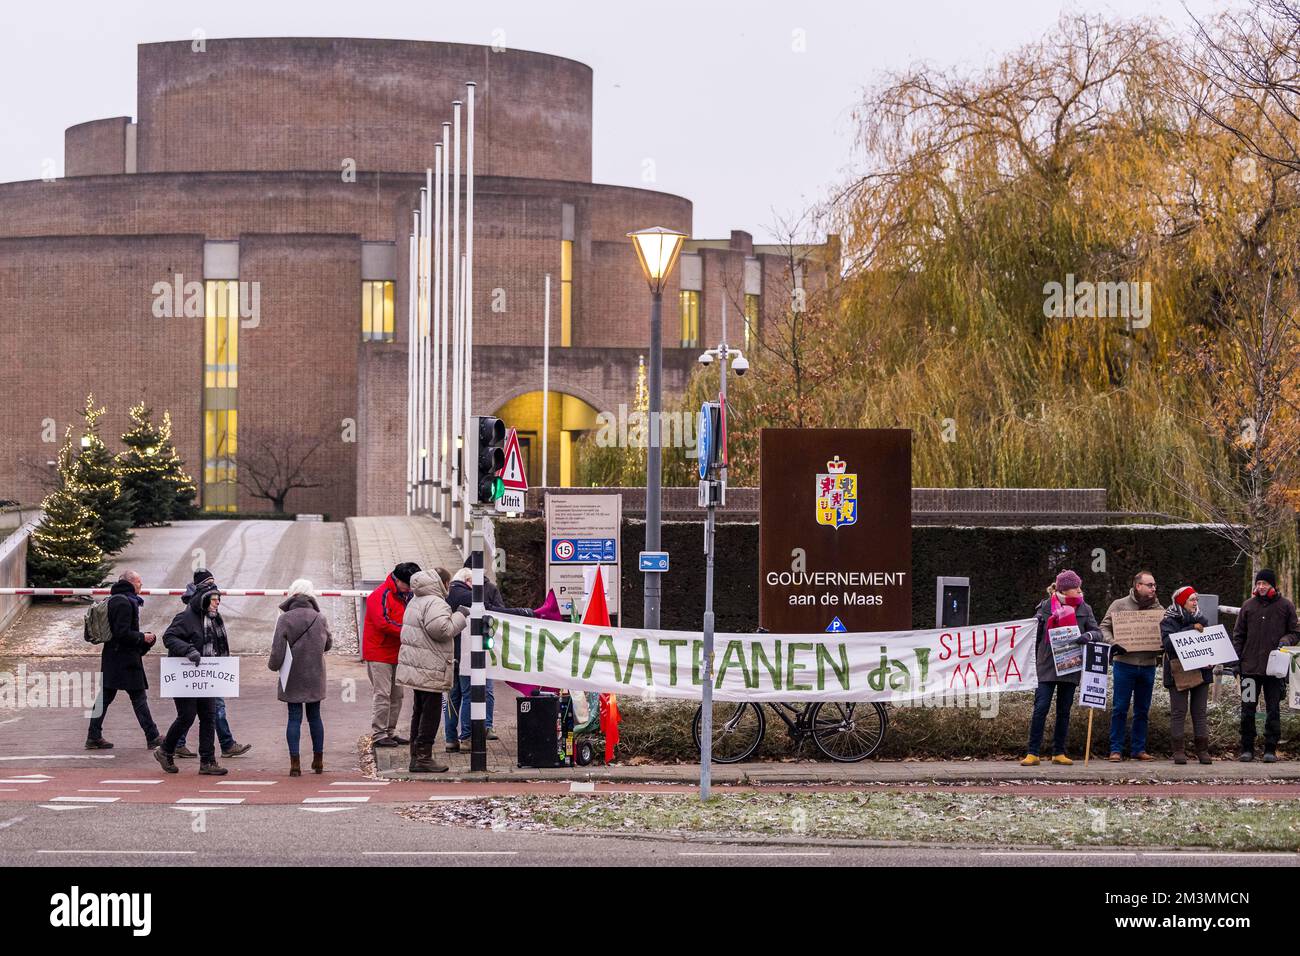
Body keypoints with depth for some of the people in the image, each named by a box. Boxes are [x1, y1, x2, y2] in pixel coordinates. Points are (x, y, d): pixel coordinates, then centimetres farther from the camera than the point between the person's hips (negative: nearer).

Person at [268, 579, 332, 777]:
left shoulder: (285, 619, -12)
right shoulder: (320, 619, -3)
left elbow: (277, 649, -12)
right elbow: (328, 644, 11)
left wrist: (273, 665, 6)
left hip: (292, 678, -2)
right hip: (315, 677, 2)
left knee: (294, 718, 2)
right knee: (315, 717, 14)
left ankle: (295, 764, -2)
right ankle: (318, 760, 20)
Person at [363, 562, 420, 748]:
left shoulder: (405, 596, 15)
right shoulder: (381, 596, -14)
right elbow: (383, 623, -23)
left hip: (396, 654, 9)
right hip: (379, 654, -9)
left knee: (396, 694, 12)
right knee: (381, 694, -9)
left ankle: (390, 732, 19)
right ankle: (378, 735, -6)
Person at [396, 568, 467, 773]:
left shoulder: (416, 602, 18)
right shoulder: (435, 603, -16)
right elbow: (440, 629, -27)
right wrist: (459, 616, -14)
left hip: (415, 668, 10)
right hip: (429, 670, -10)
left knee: (419, 711, 15)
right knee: (431, 712, -5)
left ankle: (416, 756, 19)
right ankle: (423, 757, -5)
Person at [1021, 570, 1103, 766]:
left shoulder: (1084, 609, 6)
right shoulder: (1046, 607, 1)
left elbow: (1098, 632, 2)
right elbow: (1034, 633, 8)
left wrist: (1089, 636, -17)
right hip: (1047, 667, -3)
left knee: (1064, 711, 8)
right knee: (1040, 708, -9)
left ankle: (1059, 753, 15)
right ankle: (1033, 753, -6)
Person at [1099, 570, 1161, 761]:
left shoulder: (1158, 609, 9)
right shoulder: (1119, 605, 1)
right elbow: (1104, 628, -1)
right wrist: (1113, 644, -18)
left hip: (1148, 665, 3)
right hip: (1124, 664, -3)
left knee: (1143, 710, 9)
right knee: (1119, 709, -3)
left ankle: (1139, 749, 17)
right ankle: (1116, 749, 2)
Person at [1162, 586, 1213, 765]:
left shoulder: (1201, 620, 13)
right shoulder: (1169, 621, -2)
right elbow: (1168, 642, -18)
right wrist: (1190, 629, -22)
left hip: (1200, 671, 4)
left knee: (1200, 711, 4)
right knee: (1178, 711, -3)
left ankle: (1203, 749, 6)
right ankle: (1179, 750, -1)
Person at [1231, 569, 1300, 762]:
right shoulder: (1249, 605, 7)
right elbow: (1238, 635, 10)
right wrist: (1237, 660, 3)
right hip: (1250, 667, 1)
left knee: (1273, 710, 3)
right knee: (1248, 709, 2)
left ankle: (1270, 748, 9)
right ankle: (1247, 748, 9)